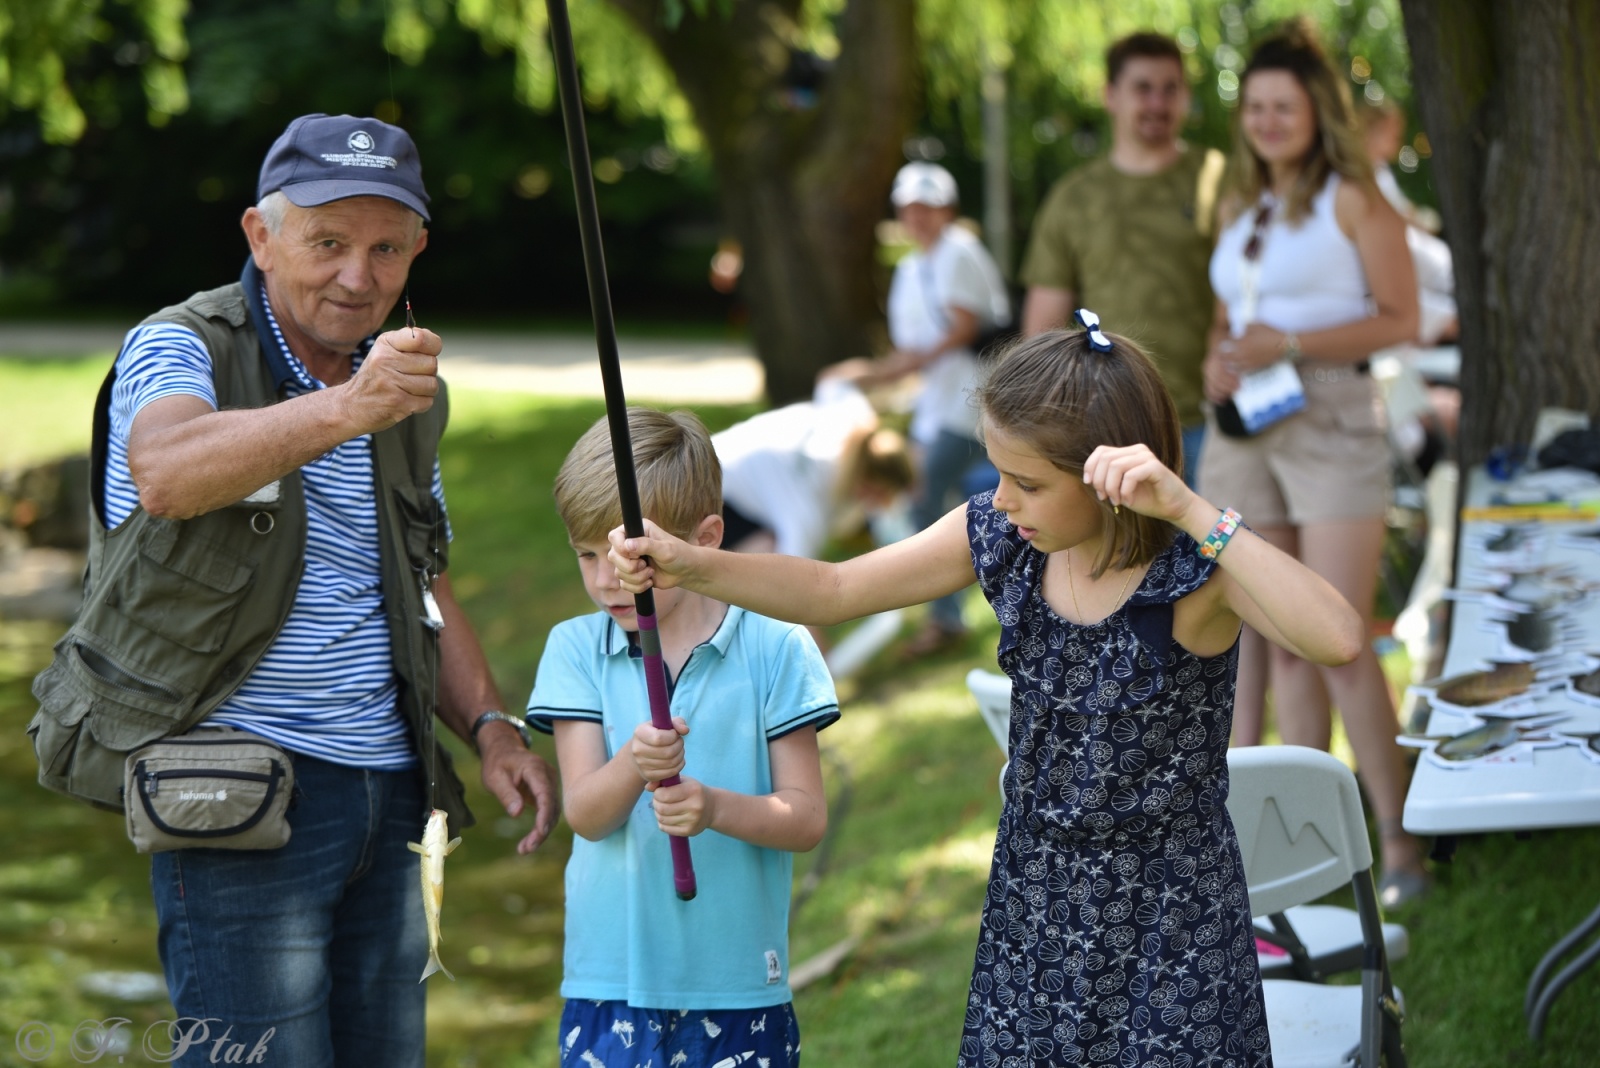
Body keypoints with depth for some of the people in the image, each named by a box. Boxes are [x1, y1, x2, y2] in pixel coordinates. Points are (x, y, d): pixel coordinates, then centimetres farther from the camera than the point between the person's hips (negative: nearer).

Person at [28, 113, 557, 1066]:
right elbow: (167, 475, -32)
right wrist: (345, 409, -47)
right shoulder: (180, 349, -8)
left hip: (386, 791, 7)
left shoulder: (406, 399, 15)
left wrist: (492, 726, 7)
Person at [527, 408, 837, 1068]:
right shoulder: (576, 649, 4)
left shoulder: (773, 649, -1)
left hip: (739, 981, -1)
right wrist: (633, 765, -26)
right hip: (610, 980, 1)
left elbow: (807, 818, -3)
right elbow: (584, 814, -5)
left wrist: (716, 807, -22)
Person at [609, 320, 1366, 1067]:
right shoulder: (998, 540, -6)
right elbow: (831, 592, 4)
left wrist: (1191, 512, -42)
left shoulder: (1194, 570, -22)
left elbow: (1338, 639, -40)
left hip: (1168, 922, -5)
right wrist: (691, 567, -10)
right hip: (1033, 902, 5)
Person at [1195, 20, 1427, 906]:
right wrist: (1217, 361, 1)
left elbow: (1401, 319, -8)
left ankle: (1398, 840, -6)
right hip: (1243, 435, 6)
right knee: (1284, 647, 6)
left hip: (1333, 425, -6)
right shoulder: (1238, 211, 16)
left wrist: (1287, 347, -16)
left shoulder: (1352, 200, -2)